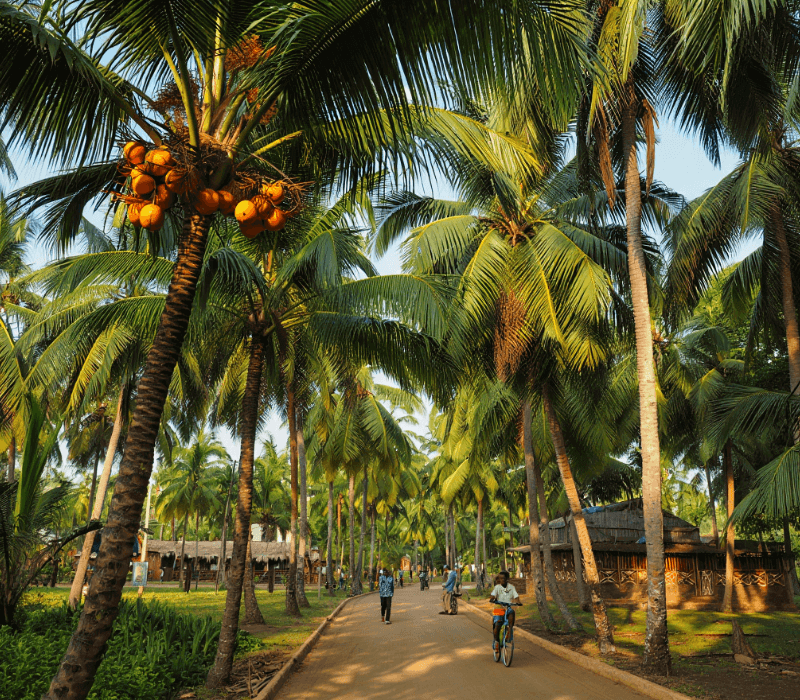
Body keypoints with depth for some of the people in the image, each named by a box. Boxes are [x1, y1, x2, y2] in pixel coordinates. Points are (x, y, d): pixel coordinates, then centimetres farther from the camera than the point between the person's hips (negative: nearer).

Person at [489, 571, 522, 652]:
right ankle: (496, 641, 7)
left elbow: (516, 596, -4)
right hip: (499, 607, -1)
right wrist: (491, 599, -37)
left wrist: (518, 602, -26)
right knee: (497, 625, -16)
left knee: (512, 612, -35)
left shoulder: (511, 587, 4)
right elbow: (493, 595, -14)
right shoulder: (497, 587, -1)